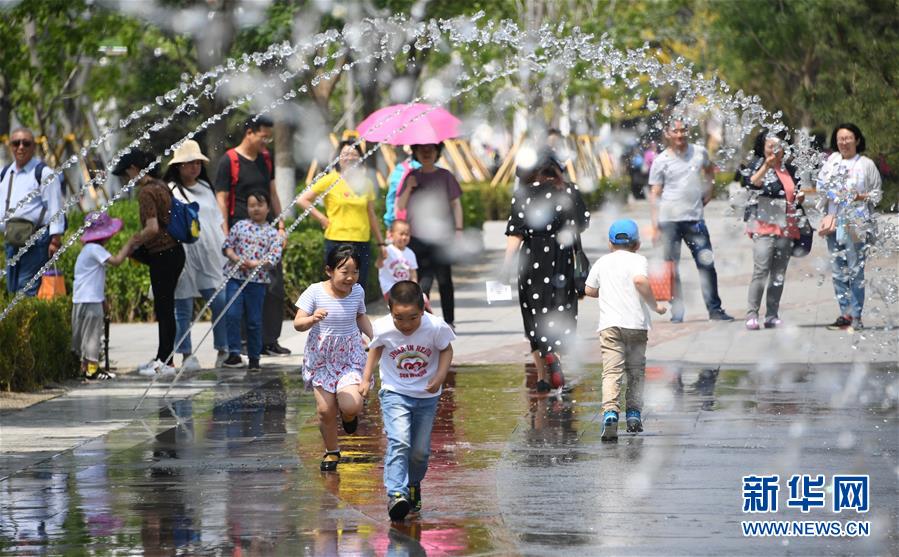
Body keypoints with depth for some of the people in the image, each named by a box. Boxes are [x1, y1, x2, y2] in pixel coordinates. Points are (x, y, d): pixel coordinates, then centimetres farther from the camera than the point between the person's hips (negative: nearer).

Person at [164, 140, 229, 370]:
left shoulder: (206, 188, 18)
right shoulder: (170, 191, -1)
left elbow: (218, 219, 22)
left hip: (211, 255, 5)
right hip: (184, 254, -5)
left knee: (221, 303, -2)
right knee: (183, 308, 0)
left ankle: (223, 351, 7)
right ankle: (187, 355, 6)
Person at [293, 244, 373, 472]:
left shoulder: (357, 291, -5)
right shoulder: (315, 292, -15)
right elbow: (298, 323, -16)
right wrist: (312, 319, -37)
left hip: (350, 356, 1)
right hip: (321, 357, -1)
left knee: (351, 406, -17)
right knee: (325, 409, -2)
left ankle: (349, 415, 23)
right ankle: (331, 452, 24)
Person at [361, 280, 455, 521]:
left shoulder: (436, 327, -22)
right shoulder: (383, 329, -19)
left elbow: (446, 350, -2)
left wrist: (440, 377, -16)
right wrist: (366, 379, 1)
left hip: (427, 396, 1)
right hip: (395, 393, -1)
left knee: (420, 451, 9)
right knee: (399, 442, -22)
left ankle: (413, 485, 38)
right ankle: (396, 494, -29)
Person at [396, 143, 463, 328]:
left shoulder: (445, 176, 6)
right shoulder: (412, 177, 12)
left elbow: (456, 204, 7)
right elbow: (400, 206, 9)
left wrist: (458, 229, -2)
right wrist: (409, 188, -7)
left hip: (441, 236, -2)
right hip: (418, 236, 2)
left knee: (444, 278, 0)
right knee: (424, 280, -4)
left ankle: (449, 320, 5)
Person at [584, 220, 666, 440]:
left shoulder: (602, 262, 14)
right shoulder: (638, 260, 2)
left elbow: (589, 290, 22)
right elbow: (640, 280, -19)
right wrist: (655, 305, -9)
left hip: (609, 324, 1)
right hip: (636, 323, -1)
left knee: (612, 371, -9)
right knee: (636, 370, 16)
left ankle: (610, 411, -29)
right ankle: (634, 413, 11)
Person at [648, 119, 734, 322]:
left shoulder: (699, 152, 8)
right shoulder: (661, 161, 0)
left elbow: (709, 169, 32)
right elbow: (654, 194, 0)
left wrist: (708, 190, 17)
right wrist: (655, 225, -7)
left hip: (694, 218, 2)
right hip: (669, 219, -2)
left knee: (706, 264, -1)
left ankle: (714, 309, 4)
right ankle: (677, 311, 6)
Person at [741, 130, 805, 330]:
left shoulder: (790, 170, 18)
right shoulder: (758, 166, 2)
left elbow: (796, 197, 29)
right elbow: (750, 183, -18)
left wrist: (800, 197, 8)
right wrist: (766, 166, -26)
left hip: (786, 228, 6)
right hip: (764, 225, -6)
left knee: (779, 274, 5)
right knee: (761, 270, -15)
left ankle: (772, 316, 8)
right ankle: (751, 315, -15)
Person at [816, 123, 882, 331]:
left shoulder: (866, 164, 3)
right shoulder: (832, 161, 12)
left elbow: (877, 193, 6)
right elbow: (821, 187, 15)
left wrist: (863, 197, -12)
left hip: (857, 224, -4)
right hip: (834, 222, 4)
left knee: (855, 270, -8)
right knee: (838, 271, 4)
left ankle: (856, 317, -6)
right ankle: (846, 313, 10)